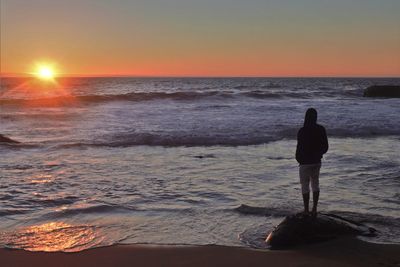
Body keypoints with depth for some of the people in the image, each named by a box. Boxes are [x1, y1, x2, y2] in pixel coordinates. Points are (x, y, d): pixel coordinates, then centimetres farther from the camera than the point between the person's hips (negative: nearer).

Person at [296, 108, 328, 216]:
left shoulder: (302, 131, -18)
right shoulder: (321, 129, -3)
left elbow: (299, 147, -17)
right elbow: (325, 147, 2)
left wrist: (298, 158, 2)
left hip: (305, 162, -5)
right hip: (317, 162, 5)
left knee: (305, 186, 5)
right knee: (315, 185, 17)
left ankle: (306, 210, 10)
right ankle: (314, 209, 19)